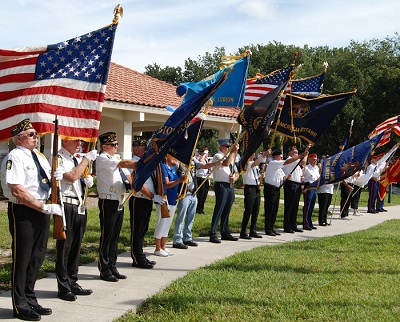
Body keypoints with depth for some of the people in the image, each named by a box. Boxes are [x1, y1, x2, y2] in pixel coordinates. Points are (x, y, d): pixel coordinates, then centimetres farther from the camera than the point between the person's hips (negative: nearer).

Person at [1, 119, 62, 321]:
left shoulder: (39, 156, 14)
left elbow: (49, 181, 24)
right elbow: (18, 192, -22)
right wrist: (45, 208, -22)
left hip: (42, 210, 8)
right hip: (23, 212, -8)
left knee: (37, 257, 15)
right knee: (22, 259, 2)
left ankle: (30, 299, 30)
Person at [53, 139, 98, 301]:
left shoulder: (77, 159, 16)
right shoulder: (58, 158, -9)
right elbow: (72, 177, -23)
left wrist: (88, 180, 4)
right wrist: (87, 159, -16)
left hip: (79, 206, 8)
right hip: (66, 206, -8)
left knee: (76, 246, 14)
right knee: (64, 246, -1)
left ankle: (72, 283, 24)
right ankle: (63, 287, 7)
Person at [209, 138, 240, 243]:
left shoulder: (231, 157, 21)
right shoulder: (217, 156, -6)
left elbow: (236, 172, 20)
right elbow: (225, 163, -27)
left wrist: (235, 177, -2)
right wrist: (233, 151, -24)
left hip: (230, 186, 8)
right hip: (221, 186, -8)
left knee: (226, 211, 14)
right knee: (219, 210, -10)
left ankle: (225, 233, 21)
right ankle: (213, 235, -9)